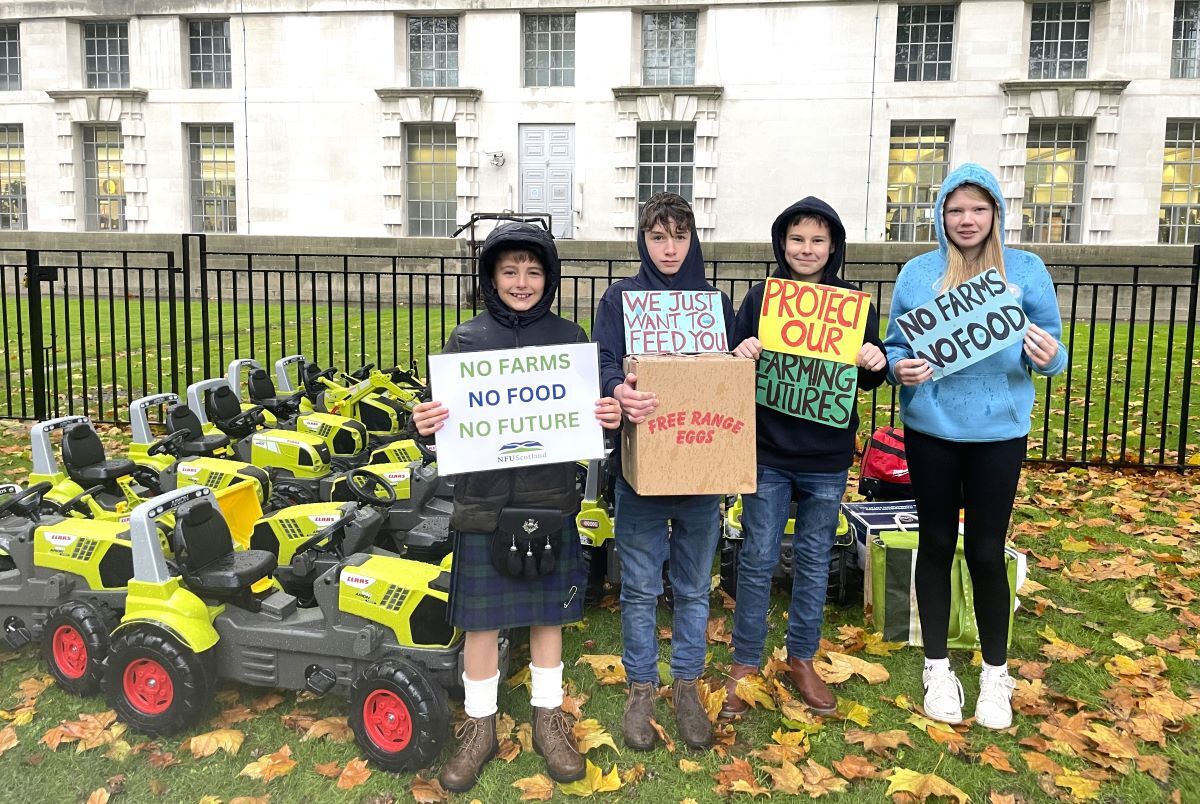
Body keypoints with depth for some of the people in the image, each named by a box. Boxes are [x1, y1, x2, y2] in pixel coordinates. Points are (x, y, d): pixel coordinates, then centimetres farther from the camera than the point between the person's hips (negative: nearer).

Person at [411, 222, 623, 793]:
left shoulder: (569, 337, 3)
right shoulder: (466, 338, 1)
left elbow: (590, 413, 8)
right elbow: (446, 416, 2)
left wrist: (610, 419, -13)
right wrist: (426, 425, -20)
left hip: (550, 499, 1)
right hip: (485, 501, -1)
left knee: (547, 613, 12)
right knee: (481, 618, 7)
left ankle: (548, 719, 31)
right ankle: (480, 726, 26)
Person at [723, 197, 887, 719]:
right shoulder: (760, 297, -1)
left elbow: (868, 380, 7)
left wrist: (876, 364, -15)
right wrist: (742, 354, -20)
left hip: (827, 459, 1)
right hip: (768, 452, -1)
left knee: (813, 559, 13)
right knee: (758, 559, 5)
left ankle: (801, 660, 30)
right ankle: (744, 665, 20)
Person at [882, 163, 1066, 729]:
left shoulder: (1026, 270, 0)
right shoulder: (917, 273, 1)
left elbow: (1050, 345, 2)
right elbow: (895, 345, 5)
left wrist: (1049, 356, -21)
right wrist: (900, 368, -17)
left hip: (999, 431, -1)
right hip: (930, 429, 1)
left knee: (986, 551, 5)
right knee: (936, 544, 10)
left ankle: (996, 674, 25)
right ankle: (937, 667, 26)